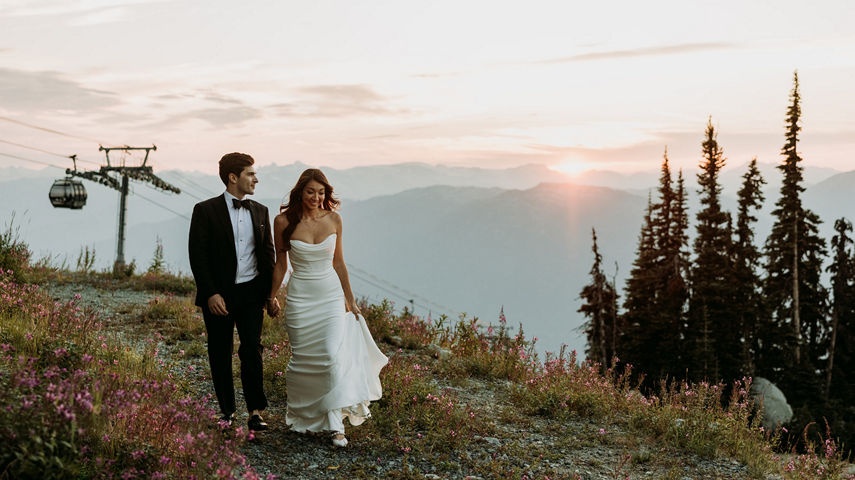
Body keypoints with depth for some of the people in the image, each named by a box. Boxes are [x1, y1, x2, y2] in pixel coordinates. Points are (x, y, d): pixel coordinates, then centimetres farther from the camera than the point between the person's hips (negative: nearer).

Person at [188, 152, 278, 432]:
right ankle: (227, 412, 20)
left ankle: (255, 412, -2)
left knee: (252, 350, -8)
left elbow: (267, 255, 14)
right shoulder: (205, 210, -4)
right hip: (218, 295, -2)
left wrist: (271, 294, 10)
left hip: (251, 292, 2)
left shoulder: (260, 212, 10)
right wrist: (211, 294, -15)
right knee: (221, 355, 7)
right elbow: (198, 257, -8)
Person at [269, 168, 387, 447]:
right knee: (303, 358, 6)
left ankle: (335, 424, -6)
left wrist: (350, 298, 13)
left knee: (333, 354, -11)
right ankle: (301, 413, 31)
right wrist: (270, 298, 8)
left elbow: (338, 261, 10)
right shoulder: (284, 221, -6)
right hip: (300, 296, -1)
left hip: (331, 294, 1)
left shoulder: (333, 219, 0)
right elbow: (280, 264, 4)